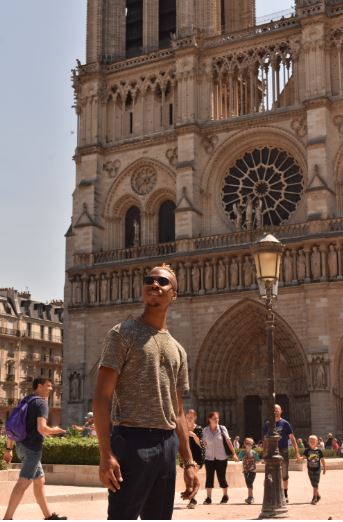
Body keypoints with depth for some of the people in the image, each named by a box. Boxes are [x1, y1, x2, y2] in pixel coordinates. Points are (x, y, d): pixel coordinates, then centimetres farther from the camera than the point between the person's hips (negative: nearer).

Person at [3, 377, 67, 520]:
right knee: (23, 483, -10)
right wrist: (56, 430, -3)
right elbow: (41, 428, -22)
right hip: (32, 446, -10)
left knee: (39, 480, 15)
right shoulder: (41, 403, -10)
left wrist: (8, 448, 18)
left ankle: (49, 516, 21)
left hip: (22, 445, 10)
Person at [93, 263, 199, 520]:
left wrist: (189, 461, 12)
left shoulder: (177, 349, 18)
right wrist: (106, 454, -18)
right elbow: (102, 397, -8)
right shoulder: (123, 333, -1)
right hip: (132, 440, -6)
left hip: (167, 445, 7)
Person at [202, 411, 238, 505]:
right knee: (209, 478, 0)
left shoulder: (222, 429, -4)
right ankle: (208, 498, 7)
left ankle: (225, 496, 22)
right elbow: (203, 444, 6)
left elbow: (228, 442, -2)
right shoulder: (205, 430, -1)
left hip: (221, 458, -1)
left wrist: (234, 453, -5)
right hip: (209, 458, 1)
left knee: (221, 478, 4)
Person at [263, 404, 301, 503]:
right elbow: (265, 440, 9)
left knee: (284, 475, 6)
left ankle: (285, 495, 19)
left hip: (283, 451, -1)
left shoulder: (285, 423, -2)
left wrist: (297, 452, -10)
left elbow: (292, 438, -4)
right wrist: (264, 453, 5)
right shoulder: (267, 424, 4)